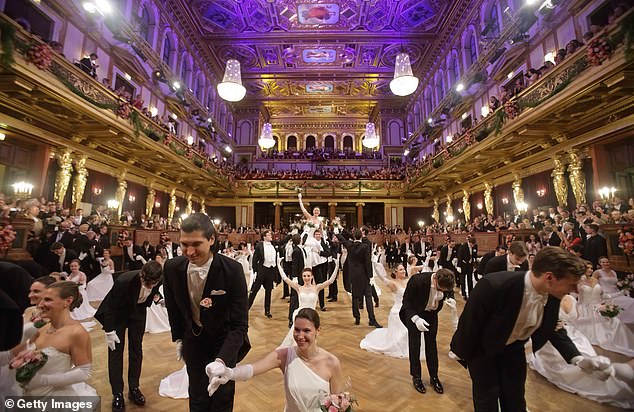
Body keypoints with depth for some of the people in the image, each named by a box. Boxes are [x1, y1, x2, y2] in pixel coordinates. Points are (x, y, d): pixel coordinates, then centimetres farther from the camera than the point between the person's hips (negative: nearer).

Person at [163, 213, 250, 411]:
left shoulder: (232, 269, -30)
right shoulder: (172, 267, -17)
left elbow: (239, 324, -27)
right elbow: (173, 306, 3)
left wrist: (222, 359, -39)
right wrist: (178, 338, 9)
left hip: (224, 339, -2)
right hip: (193, 338, 3)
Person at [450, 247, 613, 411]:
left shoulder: (552, 294, -18)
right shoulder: (493, 286, -40)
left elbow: (553, 329, 3)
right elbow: (469, 321, -25)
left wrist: (577, 358, -12)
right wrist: (461, 352, -11)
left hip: (514, 349, 6)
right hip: (482, 349, -5)